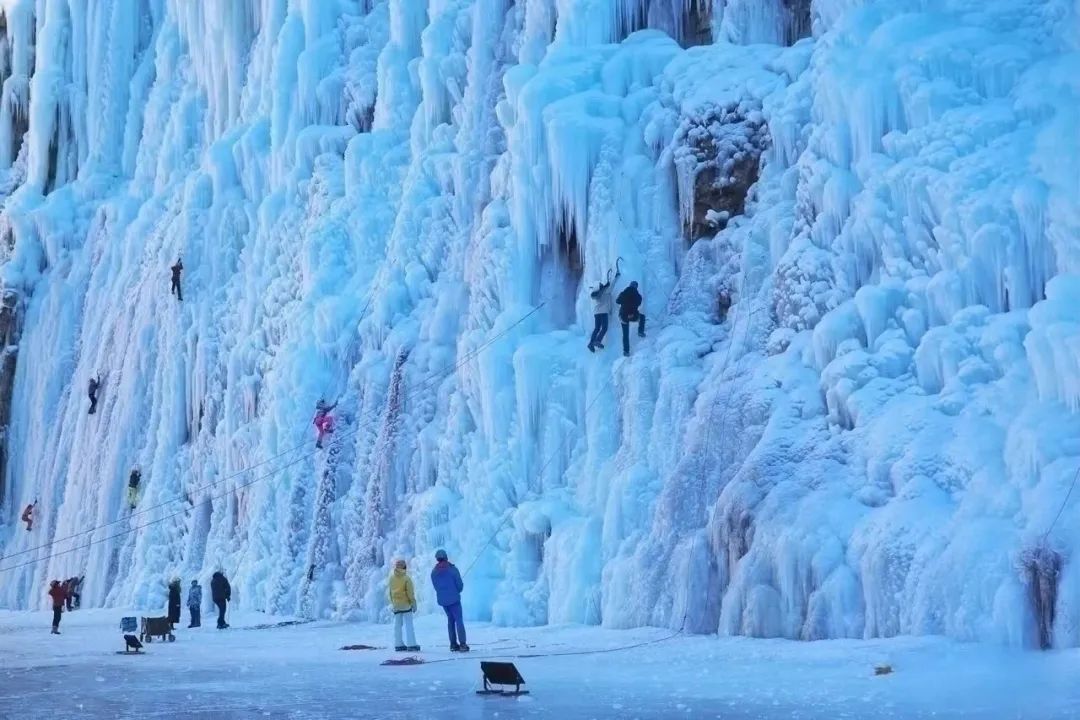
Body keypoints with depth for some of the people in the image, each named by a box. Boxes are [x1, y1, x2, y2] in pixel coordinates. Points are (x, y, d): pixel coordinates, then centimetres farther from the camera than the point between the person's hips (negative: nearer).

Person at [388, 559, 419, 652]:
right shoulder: (406, 578, -13)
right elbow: (410, 593, -11)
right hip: (406, 604, -4)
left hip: (396, 605, 4)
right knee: (408, 625, -2)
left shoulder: (391, 578, 1)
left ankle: (398, 645, 10)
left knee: (397, 625, 10)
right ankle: (411, 645, -5)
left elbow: (390, 592, 7)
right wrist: (414, 604, -2)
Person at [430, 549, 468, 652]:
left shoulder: (434, 573, 3)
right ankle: (462, 644, -9)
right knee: (459, 620, -1)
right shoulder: (452, 569, -11)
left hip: (442, 600, 5)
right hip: (454, 599, -5)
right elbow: (460, 584, -8)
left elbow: (436, 587, 7)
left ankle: (453, 644, 12)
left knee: (450, 620, 15)